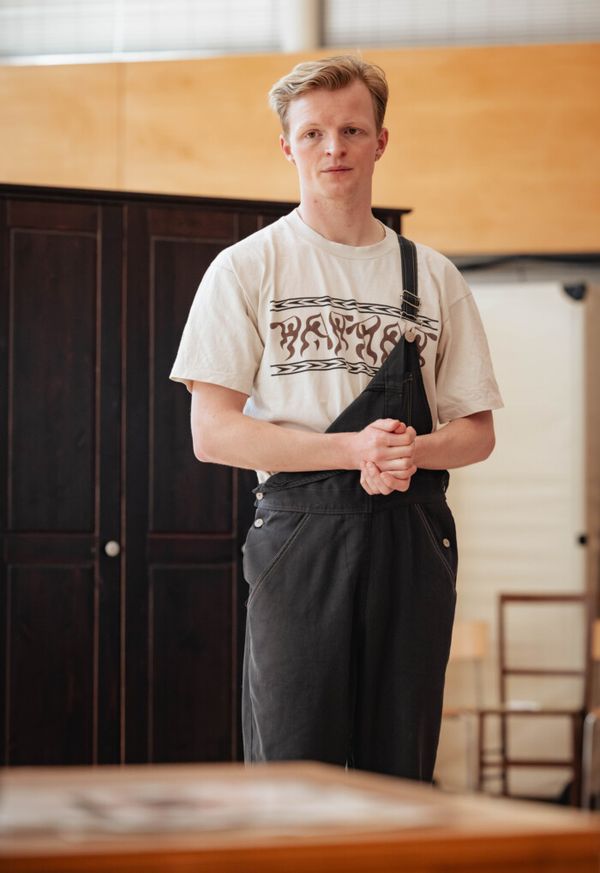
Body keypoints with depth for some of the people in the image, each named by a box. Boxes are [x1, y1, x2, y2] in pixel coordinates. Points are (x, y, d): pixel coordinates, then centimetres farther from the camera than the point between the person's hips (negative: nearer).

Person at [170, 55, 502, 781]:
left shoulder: (433, 277, 12)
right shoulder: (246, 269, 3)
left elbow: (477, 431, 13)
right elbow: (213, 433, -5)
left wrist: (411, 450, -11)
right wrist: (356, 449, -16)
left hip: (414, 537, 3)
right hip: (299, 536, -3)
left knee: (401, 772, 5)